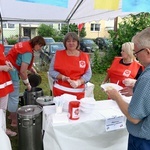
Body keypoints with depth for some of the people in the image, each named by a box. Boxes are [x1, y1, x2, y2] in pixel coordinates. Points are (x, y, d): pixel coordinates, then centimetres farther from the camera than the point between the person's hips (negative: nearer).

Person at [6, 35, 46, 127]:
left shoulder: (25, 44, 9)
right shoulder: (28, 51, -20)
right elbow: (23, 71, -22)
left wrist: (32, 69, 11)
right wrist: (27, 83, -9)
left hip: (9, 70, 10)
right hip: (12, 71, -10)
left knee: (12, 95, 20)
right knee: (14, 96, -1)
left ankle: (12, 115, 35)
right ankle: (14, 121, 11)